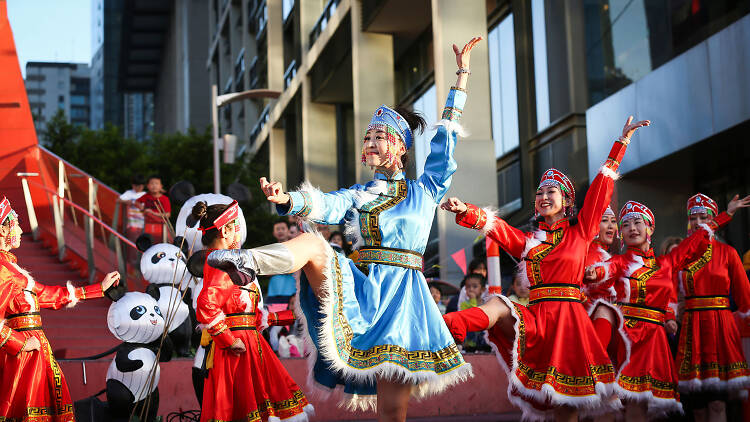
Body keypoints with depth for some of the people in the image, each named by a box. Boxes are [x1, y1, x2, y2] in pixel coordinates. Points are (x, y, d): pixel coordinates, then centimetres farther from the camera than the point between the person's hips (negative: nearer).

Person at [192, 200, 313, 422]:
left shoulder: (217, 260, 18)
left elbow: (247, 313, 20)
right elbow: (207, 307, -28)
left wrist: (286, 317, 24)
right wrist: (230, 341, -20)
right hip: (240, 349, -10)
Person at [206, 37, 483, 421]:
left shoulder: (424, 191, 13)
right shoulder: (357, 195, 17)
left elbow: (447, 133, 12)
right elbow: (325, 205, -5)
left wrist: (462, 72, 13)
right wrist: (286, 199, -27)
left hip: (401, 296, -1)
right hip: (363, 288, 1)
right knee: (311, 245, -29)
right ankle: (246, 263, -54)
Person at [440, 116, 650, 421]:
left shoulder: (580, 233, 10)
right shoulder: (527, 241, 17)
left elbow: (601, 187, 8)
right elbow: (494, 225, 1)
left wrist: (622, 142, 6)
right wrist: (464, 211, -18)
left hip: (568, 315, -1)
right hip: (535, 317, 2)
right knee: (498, 307, -30)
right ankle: (442, 326, -54)